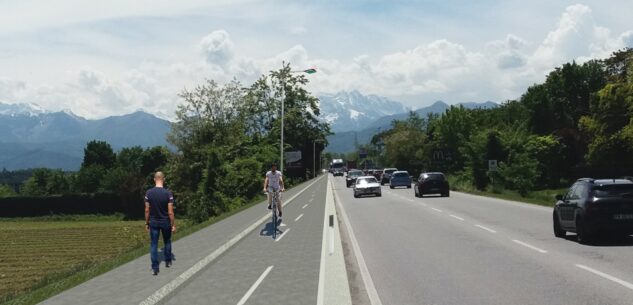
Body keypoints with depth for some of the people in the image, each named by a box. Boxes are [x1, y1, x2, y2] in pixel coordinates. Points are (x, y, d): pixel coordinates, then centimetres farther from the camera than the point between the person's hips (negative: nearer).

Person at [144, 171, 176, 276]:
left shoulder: (149, 193, -8)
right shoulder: (168, 193, -15)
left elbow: (147, 210, -4)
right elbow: (170, 212, -14)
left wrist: (146, 223, 7)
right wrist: (173, 225, -4)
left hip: (153, 222, 1)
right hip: (165, 222, -1)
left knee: (154, 244, 6)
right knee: (167, 242, 21)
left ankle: (155, 268, 3)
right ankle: (168, 261, 35)